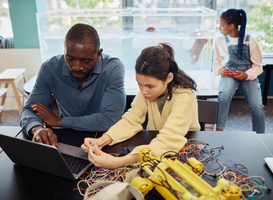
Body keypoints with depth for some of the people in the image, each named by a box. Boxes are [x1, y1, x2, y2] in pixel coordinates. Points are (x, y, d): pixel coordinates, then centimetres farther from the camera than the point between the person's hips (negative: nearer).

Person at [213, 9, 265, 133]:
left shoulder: (250, 41, 2)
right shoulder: (220, 41, 9)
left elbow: (257, 66, 3)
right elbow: (216, 63, 15)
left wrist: (247, 75, -17)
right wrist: (220, 70, -9)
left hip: (248, 75, 0)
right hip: (228, 75, 1)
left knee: (257, 106, -23)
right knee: (224, 94, -35)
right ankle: (219, 130, -30)